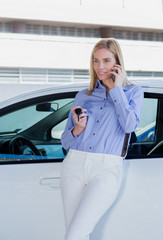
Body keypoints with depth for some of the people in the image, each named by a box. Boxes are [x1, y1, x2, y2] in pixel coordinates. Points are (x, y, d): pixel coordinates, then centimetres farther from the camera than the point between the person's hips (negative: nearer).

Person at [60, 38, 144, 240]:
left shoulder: (133, 92, 9)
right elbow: (65, 141, 15)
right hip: (74, 166, 4)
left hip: (107, 170, -4)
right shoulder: (82, 96, 15)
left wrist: (116, 89, -3)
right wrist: (78, 129, -7)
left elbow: (129, 126, -10)